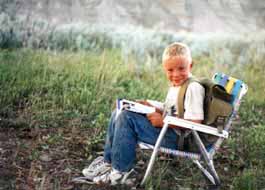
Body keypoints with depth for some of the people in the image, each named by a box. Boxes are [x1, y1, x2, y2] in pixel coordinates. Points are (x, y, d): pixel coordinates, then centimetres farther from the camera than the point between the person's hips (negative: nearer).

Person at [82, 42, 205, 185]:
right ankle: (108, 161, 12)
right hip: (166, 130, 10)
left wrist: (163, 121, -22)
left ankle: (121, 171, -12)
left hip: (175, 137, -10)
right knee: (118, 115, 8)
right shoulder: (175, 85, 14)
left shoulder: (193, 88, -16)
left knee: (127, 118, -20)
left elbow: (195, 122, -24)